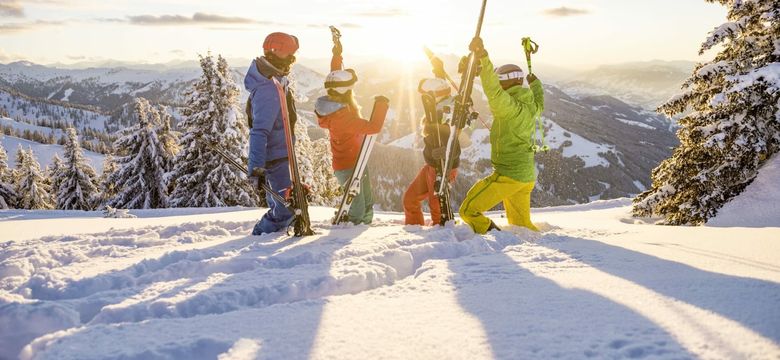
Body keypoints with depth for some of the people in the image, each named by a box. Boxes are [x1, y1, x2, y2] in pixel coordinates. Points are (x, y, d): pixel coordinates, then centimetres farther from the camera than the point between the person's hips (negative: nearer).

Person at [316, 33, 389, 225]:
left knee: (367, 204, 22)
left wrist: (337, 55, 21)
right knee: (357, 210, -3)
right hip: (349, 167, -10)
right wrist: (382, 106, -21)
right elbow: (373, 126, -33)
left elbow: (336, 77, 15)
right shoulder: (342, 117, -31)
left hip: (356, 162, 10)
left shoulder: (334, 102, -3)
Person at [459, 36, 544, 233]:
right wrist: (535, 83, 52)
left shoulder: (510, 106, -18)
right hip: (527, 176, 9)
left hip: (508, 175, -9)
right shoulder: (531, 107, 8)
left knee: (468, 210, -2)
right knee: (521, 225, 21)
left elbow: (493, 91, -37)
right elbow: (540, 103, 32)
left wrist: (483, 57, -45)